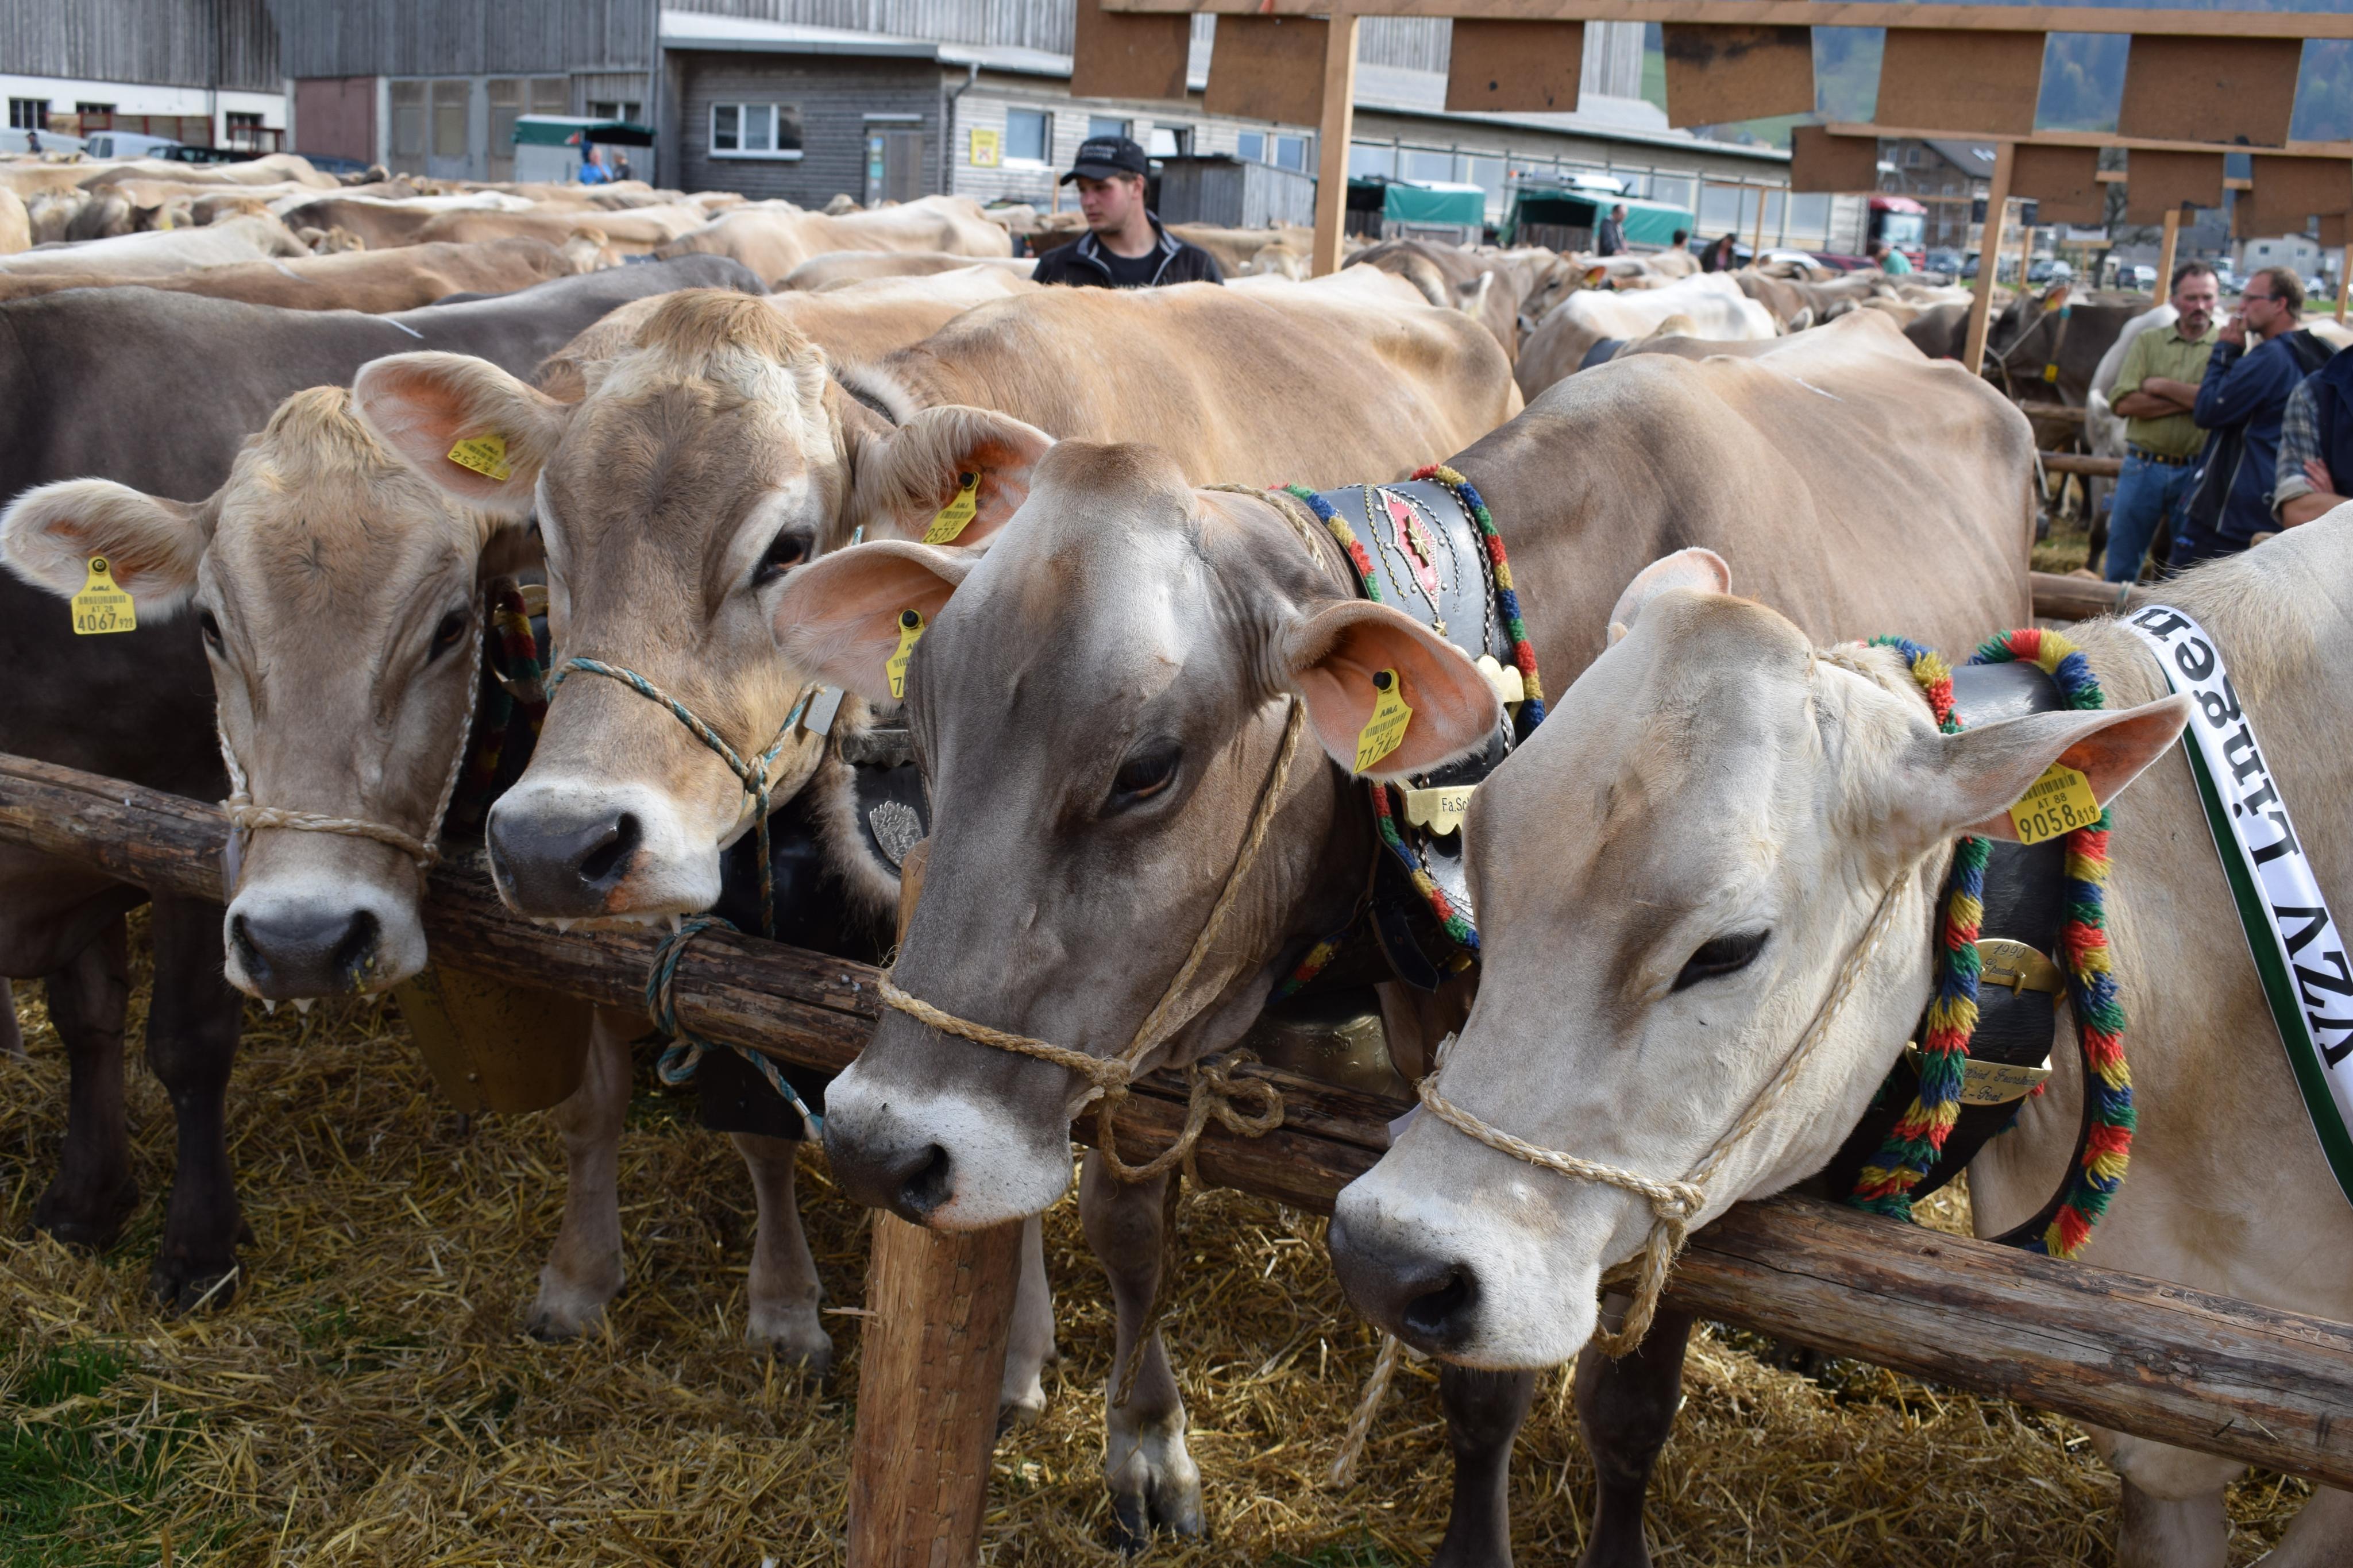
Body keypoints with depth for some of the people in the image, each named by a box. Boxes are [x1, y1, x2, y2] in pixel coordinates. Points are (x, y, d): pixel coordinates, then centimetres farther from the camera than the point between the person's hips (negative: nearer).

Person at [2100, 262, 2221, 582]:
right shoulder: (2148, 342, 8)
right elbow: (2125, 402, -6)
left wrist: (2163, 387, -10)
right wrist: (2191, 400, -11)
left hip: (2196, 472, -1)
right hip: (2143, 467, 2)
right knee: (2121, 564, 7)